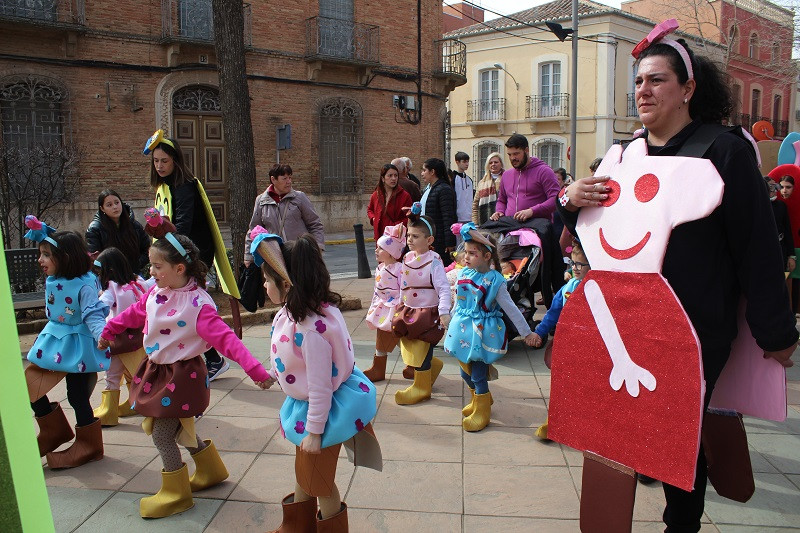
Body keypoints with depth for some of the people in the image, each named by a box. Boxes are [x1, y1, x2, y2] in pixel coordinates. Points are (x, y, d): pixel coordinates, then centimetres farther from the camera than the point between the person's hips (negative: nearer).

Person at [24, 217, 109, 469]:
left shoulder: (85, 284, -21)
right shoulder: (52, 280, 1)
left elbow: (93, 314, -23)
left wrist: (102, 334, -41)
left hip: (78, 345, -8)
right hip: (54, 340, 8)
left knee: (77, 397, 2)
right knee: (30, 387, 7)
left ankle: (88, 446, 22)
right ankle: (55, 432, 29)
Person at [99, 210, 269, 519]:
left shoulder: (197, 304, -25)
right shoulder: (157, 293, -2)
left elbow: (225, 339, -31)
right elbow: (135, 313, 18)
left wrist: (254, 369, -39)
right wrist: (108, 332, 34)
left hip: (181, 375, -8)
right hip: (158, 370, 8)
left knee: (161, 434, -1)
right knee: (177, 429, 21)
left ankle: (176, 494, 20)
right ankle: (211, 470, 43)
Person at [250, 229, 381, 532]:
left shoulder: (311, 329, -35)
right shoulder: (292, 311, -7)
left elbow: (319, 386, -28)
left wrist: (314, 430, -19)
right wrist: (272, 375, 26)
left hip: (322, 409, -9)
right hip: (304, 402, 9)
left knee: (318, 480, 12)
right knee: (303, 471, 28)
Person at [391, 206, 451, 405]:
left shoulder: (433, 262, -17)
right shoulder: (407, 258, 4)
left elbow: (444, 288, -21)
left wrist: (444, 312, -30)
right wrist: (400, 306, 19)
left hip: (428, 312, -8)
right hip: (408, 311, 8)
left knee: (420, 351, 0)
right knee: (407, 347, 13)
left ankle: (421, 388, 16)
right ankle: (434, 365, 37)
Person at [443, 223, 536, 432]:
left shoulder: (495, 281, -15)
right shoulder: (465, 273, -2)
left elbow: (511, 309, -12)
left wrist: (526, 332, -8)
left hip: (482, 333, -6)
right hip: (463, 330, 6)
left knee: (478, 375, 1)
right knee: (466, 372, 16)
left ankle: (482, 412, 19)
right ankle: (479, 400, 40)